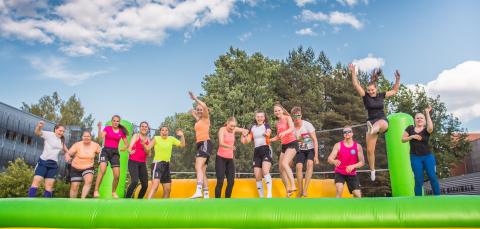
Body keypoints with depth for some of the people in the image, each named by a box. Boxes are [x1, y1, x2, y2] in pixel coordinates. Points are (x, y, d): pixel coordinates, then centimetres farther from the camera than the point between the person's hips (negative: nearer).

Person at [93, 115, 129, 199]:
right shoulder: (107, 128, 2)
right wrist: (99, 128, -21)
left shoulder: (121, 132, 8)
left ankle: (113, 192, 19)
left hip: (115, 152, 3)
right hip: (106, 150, -2)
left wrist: (122, 149, -4)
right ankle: (96, 191, -22)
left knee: (117, 175, -4)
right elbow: (100, 139, -11)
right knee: (102, 170, -27)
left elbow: (126, 144, 15)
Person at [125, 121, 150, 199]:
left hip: (143, 164, 5)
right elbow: (130, 147, -10)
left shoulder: (148, 139, 14)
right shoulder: (136, 136, 2)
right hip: (133, 162, -5)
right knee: (134, 181, -24)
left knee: (145, 185, 0)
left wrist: (144, 145, -11)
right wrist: (130, 151, -33)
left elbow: (148, 153, 7)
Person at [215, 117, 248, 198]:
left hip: (230, 159, 5)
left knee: (231, 181, 2)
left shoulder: (234, 129, 4)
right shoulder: (222, 129, -12)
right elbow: (221, 143, -27)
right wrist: (230, 147, -46)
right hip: (221, 158, -5)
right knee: (220, 181, -11)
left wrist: (245, 132, -7)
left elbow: (245, 131, 18)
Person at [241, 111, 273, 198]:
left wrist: (267, 133, -44)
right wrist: (243, 137, -7)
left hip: (266, 150, -5)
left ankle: (269, 194, -26)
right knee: (257, 177, 2)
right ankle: (261, 197, 13)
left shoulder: (266, 125, 2)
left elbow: (268, 132, -21)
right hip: (256, 151, 5)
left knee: (265, 171, -25)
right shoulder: (253, 127, 15)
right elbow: (247, 140, 14)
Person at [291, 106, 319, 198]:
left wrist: (316, 156, -18)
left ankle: (305, 189, -26)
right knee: (299, 166, -19)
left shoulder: (307, 125, -15)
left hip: (311, 149, -2)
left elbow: (315, 140, -13)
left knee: (310, 163, -29)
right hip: (300, 150, 2)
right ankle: (300, 191, -5)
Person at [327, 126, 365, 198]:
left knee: (358, 195, -2)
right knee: (339, 189, -27)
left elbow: (362, 162, -3)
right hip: (340, 172, -2)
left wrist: (353, 166, -23)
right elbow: (329, 159, -14)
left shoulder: (358, 146, -4)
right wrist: (334, 161, -39)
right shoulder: (338, 145, -8)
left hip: (352, 174, 2)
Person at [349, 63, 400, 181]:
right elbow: (356, 85, -9)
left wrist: (398, 79, 5)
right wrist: (353, 72, -17)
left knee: (381, 125, -44)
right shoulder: (366, 96, 0)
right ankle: (372, 170, 14)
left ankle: (373, 130, -77)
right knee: (370, 150, -3)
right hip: (371, 122, 0)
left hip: (383, 120, 0)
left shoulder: (381, 95, 5)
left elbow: (395, 91, 19)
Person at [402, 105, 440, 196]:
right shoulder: (410, 128, 4)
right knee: (419, 180, 2)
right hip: (415, 157, 0)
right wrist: (412, 136, -13)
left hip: (428, 156, 0)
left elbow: (430, 128, -26)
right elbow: (403, 139, 5)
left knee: (432, 177, -2)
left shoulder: (426, 129, -1)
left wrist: (427, 113, -23)